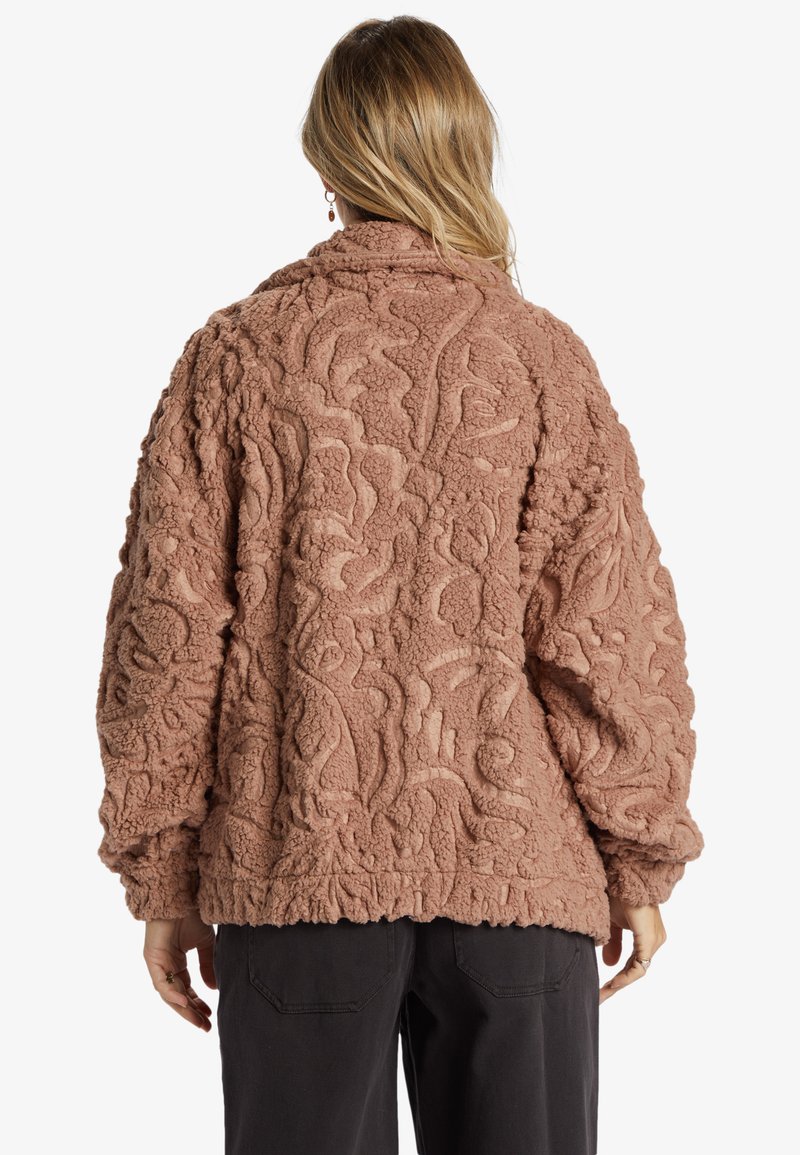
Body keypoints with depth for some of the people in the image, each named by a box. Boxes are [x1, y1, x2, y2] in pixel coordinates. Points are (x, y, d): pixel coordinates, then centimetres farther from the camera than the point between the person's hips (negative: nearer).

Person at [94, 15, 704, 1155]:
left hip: (295, 869, 1)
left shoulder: (236, 354, -1)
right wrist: (644, 862, 7)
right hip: (517, 865, 0)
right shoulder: (544, 357, -2)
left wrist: (160, 873, 8)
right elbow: (615, 632, -4)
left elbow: (166, 627, -1)